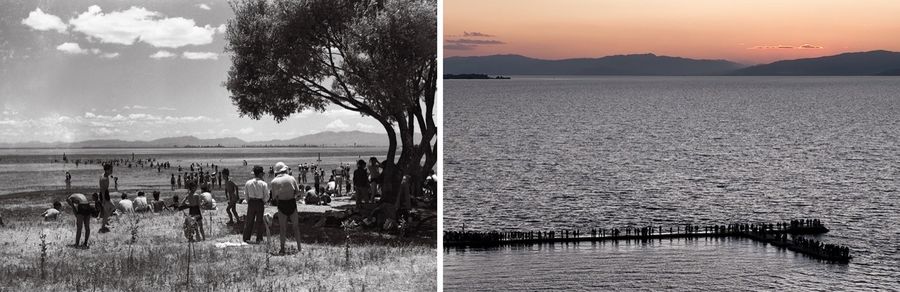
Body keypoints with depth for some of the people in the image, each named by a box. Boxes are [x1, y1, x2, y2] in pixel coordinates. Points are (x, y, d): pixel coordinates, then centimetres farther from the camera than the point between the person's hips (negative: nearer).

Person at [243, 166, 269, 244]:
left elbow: (246, 194, 3)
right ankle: (259, 238, 13)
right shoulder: (263, 184, -11)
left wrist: (248, 202, 14)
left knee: (249, 220, 11)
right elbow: (266, 196, -8)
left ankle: (246, 238, 13)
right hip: (260, 203, -2)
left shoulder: (248, 183, -3)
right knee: (259, 221, 8)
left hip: (251, 202, 2)